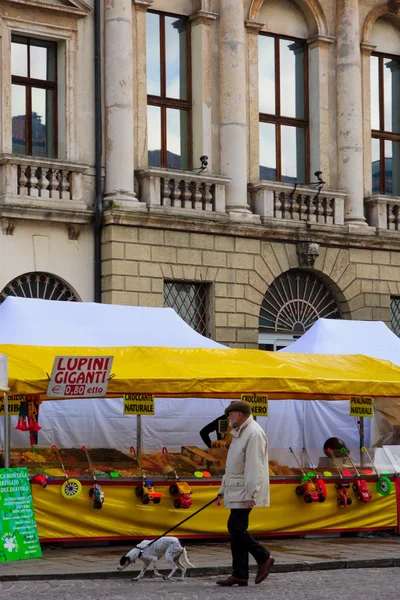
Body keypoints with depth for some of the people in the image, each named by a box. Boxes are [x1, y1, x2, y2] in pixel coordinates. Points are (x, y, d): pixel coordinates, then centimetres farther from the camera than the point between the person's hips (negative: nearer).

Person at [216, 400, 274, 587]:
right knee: (236, 529, 6)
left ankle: (264, 558, 0)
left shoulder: (254, 433, -14)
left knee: (235, 527, -14)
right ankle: (240, 575, 7)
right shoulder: (239, 434, 19)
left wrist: (251, 494, -25)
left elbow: (254, 466, -21)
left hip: (245, 492, -10)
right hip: (237, 491, 10)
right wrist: (223, 490, 23)